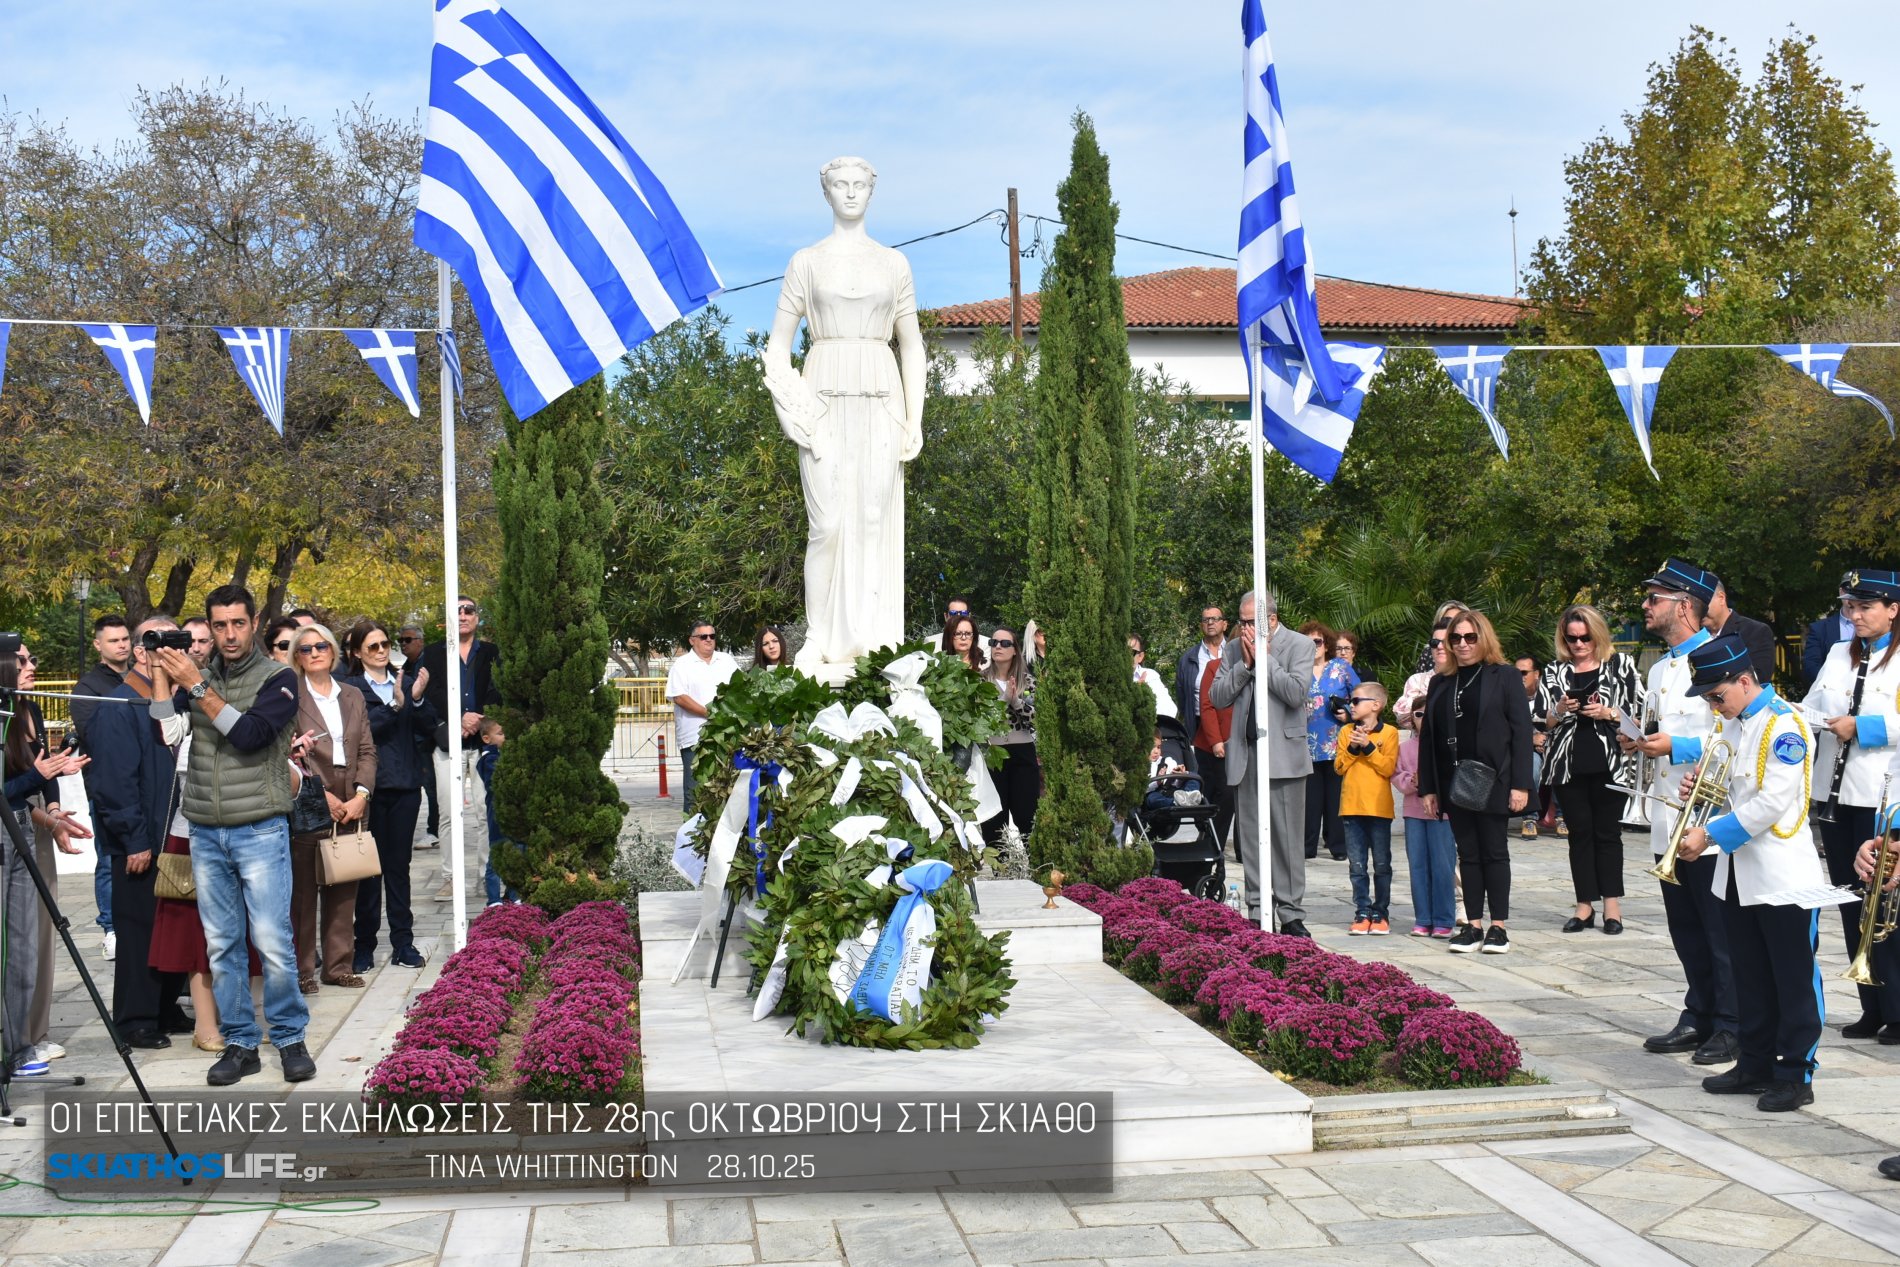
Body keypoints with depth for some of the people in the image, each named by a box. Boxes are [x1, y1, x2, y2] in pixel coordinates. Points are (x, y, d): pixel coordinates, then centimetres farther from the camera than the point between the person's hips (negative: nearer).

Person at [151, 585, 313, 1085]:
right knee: (221, 946, 7)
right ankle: (240, 1044, 16)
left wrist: (197, 687, -16)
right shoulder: (195, 676, 11)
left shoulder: (277, 679, -3)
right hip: (206, 833, 4)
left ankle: (290, 1038, 9)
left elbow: (249, 734, -17)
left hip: (260, 831, -4)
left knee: (273, 943, -5)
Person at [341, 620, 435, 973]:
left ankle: (403, 942, 12)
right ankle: (365, 944, 9)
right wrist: (394, 706, -22)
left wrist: (418, 699, -11)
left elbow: (428, 729, 5)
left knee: (399, 864, 8)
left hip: (405, 784, 3)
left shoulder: (407, 682, 11)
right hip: (370, 785, -3)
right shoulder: (350, 688, -1)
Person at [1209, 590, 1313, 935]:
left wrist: (1263, 658, -10)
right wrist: (1245, 664, -5)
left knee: (1286, 837, -2)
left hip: (1283, 754, -4)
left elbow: (1296, 692, -15)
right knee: (1250, 838, 6)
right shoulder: (1235, 650, 12)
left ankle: (1291, 915, 4)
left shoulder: (1299, 646, -1)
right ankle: (1257, 913, 12)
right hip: (1245, 754, 4)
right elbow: (1216, 697, 5)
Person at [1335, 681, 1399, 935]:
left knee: (1381, 865, 4)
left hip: (1379, 808, -3)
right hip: (1352, 807, 3)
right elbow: (1339, 766, 3)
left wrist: (1368, 746, -17)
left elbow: (1388, 767, -11)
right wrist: (1352, 747, -12)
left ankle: (1381, 913, 11)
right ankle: (1362, 913, 8)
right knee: (1357, 866, 4)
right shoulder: (1347, 732, 10)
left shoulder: (1389, 733, -1)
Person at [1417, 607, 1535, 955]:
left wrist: (1520, 784, -12)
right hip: (1454, 783, 4)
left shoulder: (1504, 677, 0)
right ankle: (1473, 926, 12)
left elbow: (1521, 731, -5)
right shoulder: (1440, 683, 13)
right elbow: (1428, 736, 13)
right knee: (1468, 854, 8)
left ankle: (1498, 927, 7)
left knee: (1494, 853, 1)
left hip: (1491, 782, -4)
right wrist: (1427, 788, 7)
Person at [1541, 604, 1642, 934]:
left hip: (1610, 764, -2)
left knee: (1608, 832, 2)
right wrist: (1559, 711, -11)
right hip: (1568, 765, 2)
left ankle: (1612, 904, 9)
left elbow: (1640, 713, 1)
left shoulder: (1620, 665, 3)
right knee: (1580, 833, 5)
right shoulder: (1554, 671, 10)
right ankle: (1585, 905, 9)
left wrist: (1608, 714, -14)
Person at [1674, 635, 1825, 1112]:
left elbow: (1771, 804, -22)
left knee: (1793, 980, 2)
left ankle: (1795, 1075, 9)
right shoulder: (1731, 724, 11)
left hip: (1783, 875, -9)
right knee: (1752, 978, 16)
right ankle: (1757, 1065, 25)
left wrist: (1711, 835, -19)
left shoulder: (1784, 726, -16)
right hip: (1737, 875, 9)